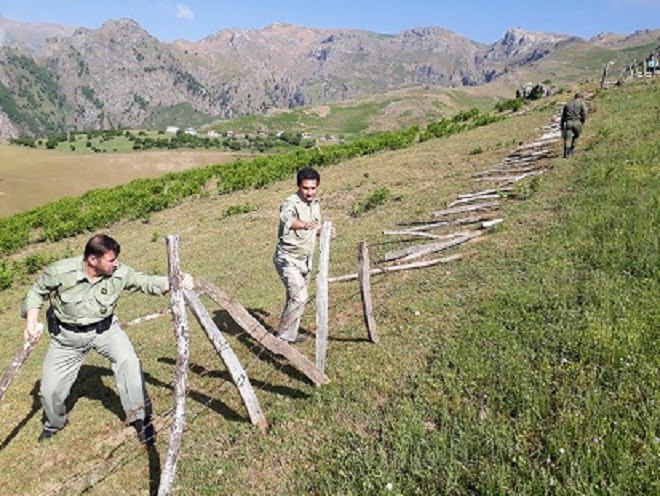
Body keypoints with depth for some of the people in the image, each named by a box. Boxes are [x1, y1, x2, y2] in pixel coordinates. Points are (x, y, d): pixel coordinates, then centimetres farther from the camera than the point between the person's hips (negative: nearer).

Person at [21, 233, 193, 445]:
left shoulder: (120, 273, -20)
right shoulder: (60, 272, -22)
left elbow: (147, 282, -22)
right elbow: (37, 291, -5)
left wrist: (176, 282, -40)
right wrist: (31, 321, -14)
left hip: (105, 328, 0)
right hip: (67, 335, 0)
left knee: (128, 361, -25)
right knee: (50, 388, 8)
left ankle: (140, 418, -9)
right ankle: (54, 423, 44)